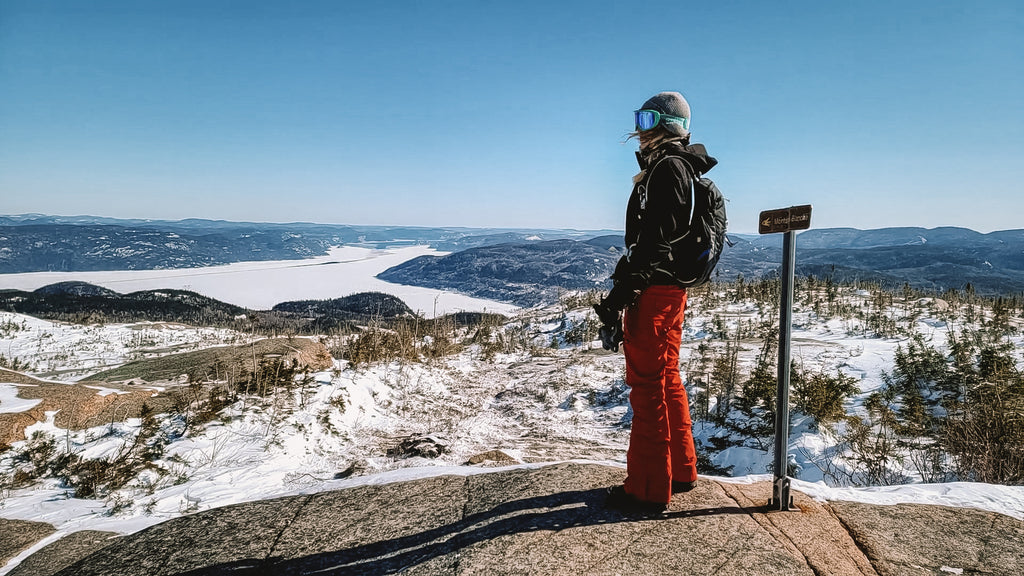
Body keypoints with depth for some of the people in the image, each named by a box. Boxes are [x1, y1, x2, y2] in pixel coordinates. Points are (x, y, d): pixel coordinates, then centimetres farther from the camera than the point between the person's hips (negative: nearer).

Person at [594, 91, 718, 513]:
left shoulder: (667, 166, -10)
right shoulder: (680, 167, 21)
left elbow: (656, 236, -21)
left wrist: (625, 287, -23)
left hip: (653, 289, -11)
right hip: (672, 287, 11)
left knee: (648, 383, -6)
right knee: (666, 379, 17)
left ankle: (648, 489, 3)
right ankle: (681, 470, 29)